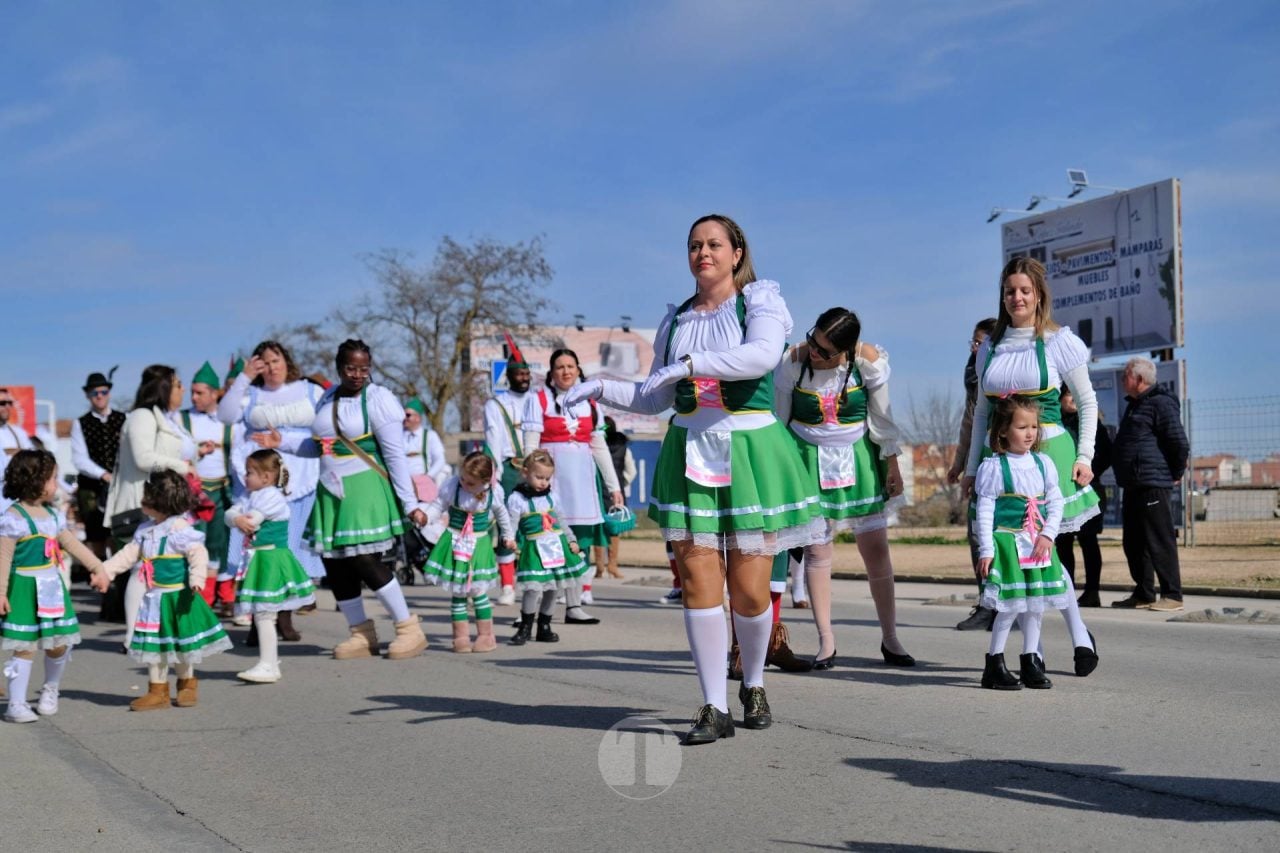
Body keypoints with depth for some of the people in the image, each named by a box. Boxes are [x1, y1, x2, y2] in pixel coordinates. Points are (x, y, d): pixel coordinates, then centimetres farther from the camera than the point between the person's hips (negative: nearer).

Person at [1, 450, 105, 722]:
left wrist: (98, 568, 20)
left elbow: (73, 545, 20)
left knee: (59, 645, 10)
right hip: (26, 590, -7)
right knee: (25, 647, -4)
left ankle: (50, 690, 32)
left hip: (53, 588, 7)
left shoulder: (52, 515, 12)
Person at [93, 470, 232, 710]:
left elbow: (198, 555, -22)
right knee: (154, 645, 10)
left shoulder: (180, 529, -17)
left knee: (181, 646, 6)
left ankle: (187, 684, 26)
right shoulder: (145, 530, 7)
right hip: (154, 598, 7)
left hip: (178, 597, -7)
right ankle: (157, 690, 19)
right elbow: (129, 554, 13)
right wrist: (105, 571, 7)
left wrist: (196, 580, -35)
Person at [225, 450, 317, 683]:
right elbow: (229, 515, 3)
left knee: (263, 614, -10)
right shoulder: (250, 496, 14)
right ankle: (270, 661, 25)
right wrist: (237, 519, -19)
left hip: (271, 558, -9)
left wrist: (242, 520, 1)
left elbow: (252, 521, -20)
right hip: (258, 559, 9)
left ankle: (267, 666, -7)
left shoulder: (273, 497, -14)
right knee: (261, 614, 15)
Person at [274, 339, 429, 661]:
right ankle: (361, 633, 19)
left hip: (365, 490, -7)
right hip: (331, 491, 7)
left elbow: (396, 455, -9)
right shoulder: (328, 398, 12)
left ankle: (409, 629, 2)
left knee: (365, 561, -12)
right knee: (335, 564, 6)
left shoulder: (378, 399, -7)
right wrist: (283, 442, 6)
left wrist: (410, 503, -12)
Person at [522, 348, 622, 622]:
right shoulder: (539, 400, 3)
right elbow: (530, 446, -2)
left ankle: (574, 604, 5)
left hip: (583, 475, 4)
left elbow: (600, 447, 17)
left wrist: (614, 486, 15)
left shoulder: (589, 403, 15)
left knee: (580, 540, 0)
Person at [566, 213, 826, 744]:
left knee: (749, 591, -2)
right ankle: (714, 708, 3)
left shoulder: (761, 302, 2)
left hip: (751, 452, -3)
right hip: (690, 454, 3)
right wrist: (599, 388, 6)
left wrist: (689, 363, -26)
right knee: (699, 584, -5)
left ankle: (753, 685, 25)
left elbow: (763, 355, -21)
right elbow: (654, 399, 19)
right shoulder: (676, 320, 15)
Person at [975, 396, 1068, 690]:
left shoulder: (1043, 463, 7)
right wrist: (986, 550, -10)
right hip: (1007, 542, -5)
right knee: (1010, 605, -6)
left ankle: (1031, 662, 21)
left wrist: (1048, 534, -7)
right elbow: (985, 510, -7)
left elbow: (1056, 502, 7)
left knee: (1036, 605, 9)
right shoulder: (994, 467, -7)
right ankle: (994, 664, 6)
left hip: (1039, 544, 5)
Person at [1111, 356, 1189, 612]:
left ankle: (1172, 596, -3)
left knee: (1160, 542, -7)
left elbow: (1180, 443, -15)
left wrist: (1176, 474, -7)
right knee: (1134, 543, 12)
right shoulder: (1135, 404, 20)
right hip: (1132, 486, 10)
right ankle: (1143, 594, 19)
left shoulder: (1161, 403, -11)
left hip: (1154, 485, -10)